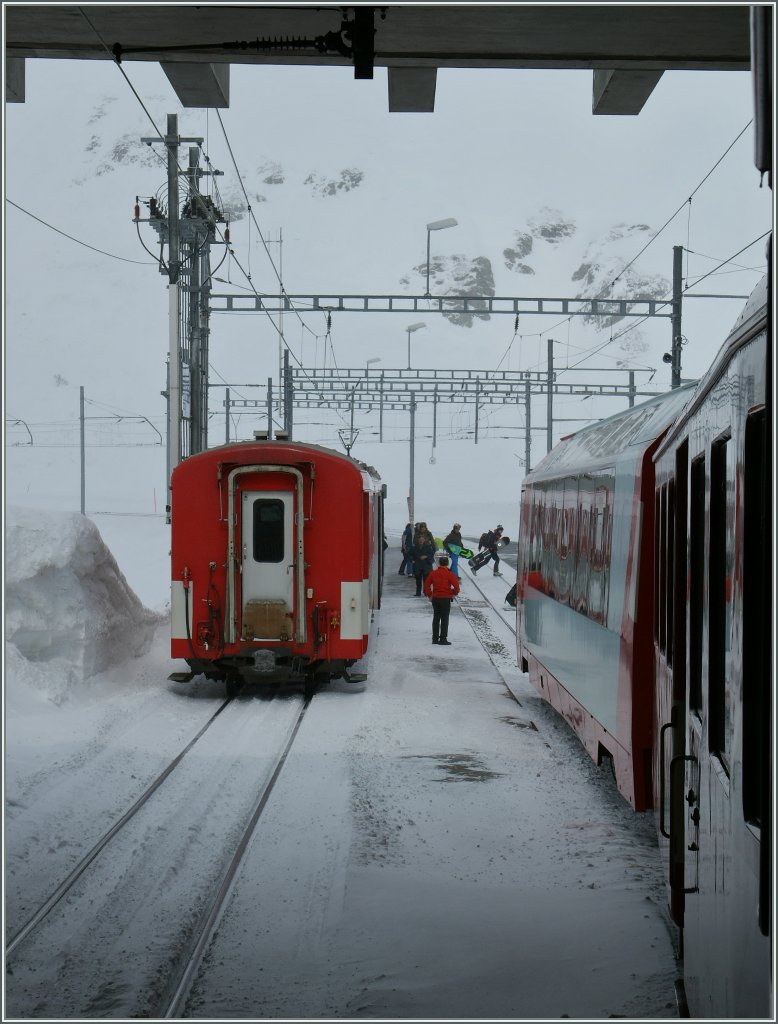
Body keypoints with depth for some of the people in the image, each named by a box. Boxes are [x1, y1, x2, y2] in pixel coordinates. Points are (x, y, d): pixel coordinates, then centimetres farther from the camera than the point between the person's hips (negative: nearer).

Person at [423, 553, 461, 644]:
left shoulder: (433, 573, 1)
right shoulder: (449, 574, -12)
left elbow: (427, 584, 4)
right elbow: (456, 585, -18)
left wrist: (429, 595, 15)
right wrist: (454, 593, 2)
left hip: (435, 598, 4)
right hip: (445, 599, -4)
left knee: (436, 618, 14)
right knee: (444, 619, 0)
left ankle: (435, 638, 16)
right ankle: (443, 639, -2)